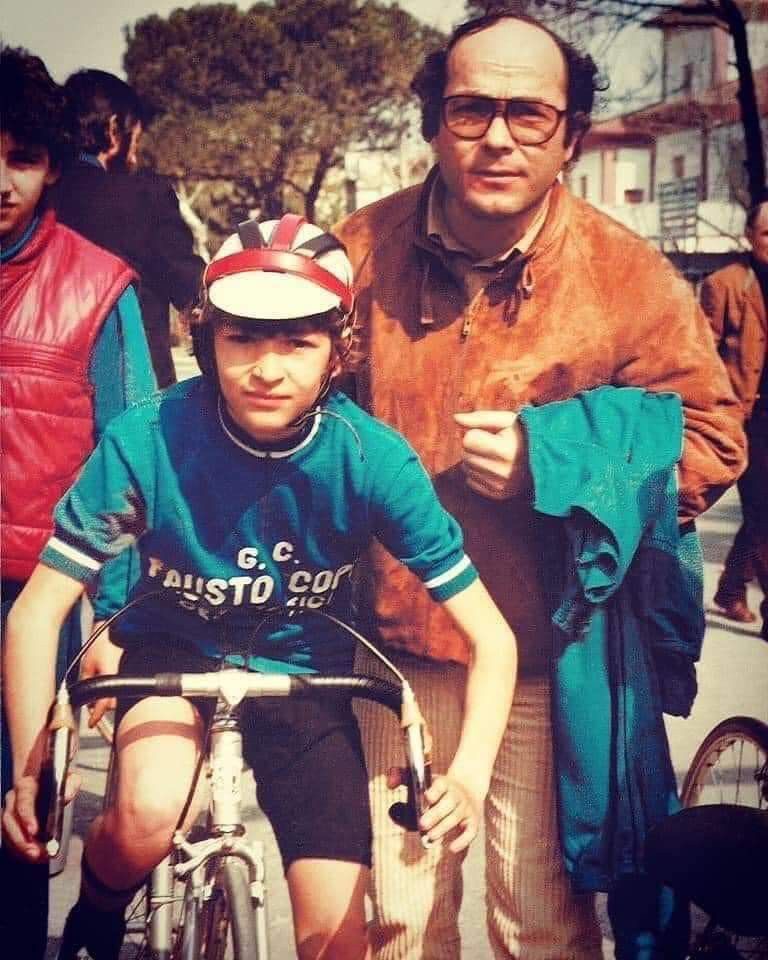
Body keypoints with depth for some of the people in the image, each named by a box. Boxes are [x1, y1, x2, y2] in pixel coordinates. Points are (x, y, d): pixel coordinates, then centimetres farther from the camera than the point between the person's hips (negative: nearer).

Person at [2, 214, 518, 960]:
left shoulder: (374, 458, -25)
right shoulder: (147, 440, -26)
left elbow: (491, 637, -20)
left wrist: (468, 777, -34)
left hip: (304, 673, 1)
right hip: (174, 649, -1)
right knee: (148, 817, -31)